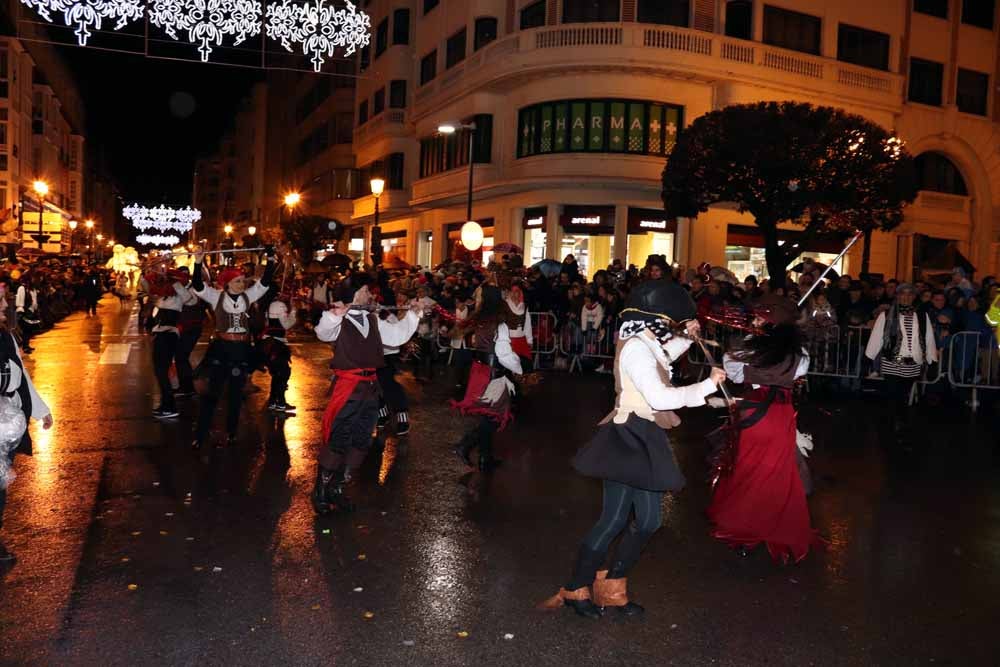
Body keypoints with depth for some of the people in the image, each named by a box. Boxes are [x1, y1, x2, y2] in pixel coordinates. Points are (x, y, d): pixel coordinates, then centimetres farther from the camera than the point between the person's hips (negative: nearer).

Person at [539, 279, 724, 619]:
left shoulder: (643, 343, 13)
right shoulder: (636, 348, -18)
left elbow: (660, 360, 37)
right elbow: (660, 397, -24)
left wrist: (685, 338, 23)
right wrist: (708, 384, -16)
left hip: (643, 441, 10)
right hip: (629, 440, -10)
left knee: (647, 521, 11)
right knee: (614, 519, -2)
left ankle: (611, 588, 24)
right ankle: (576, 589, 14)